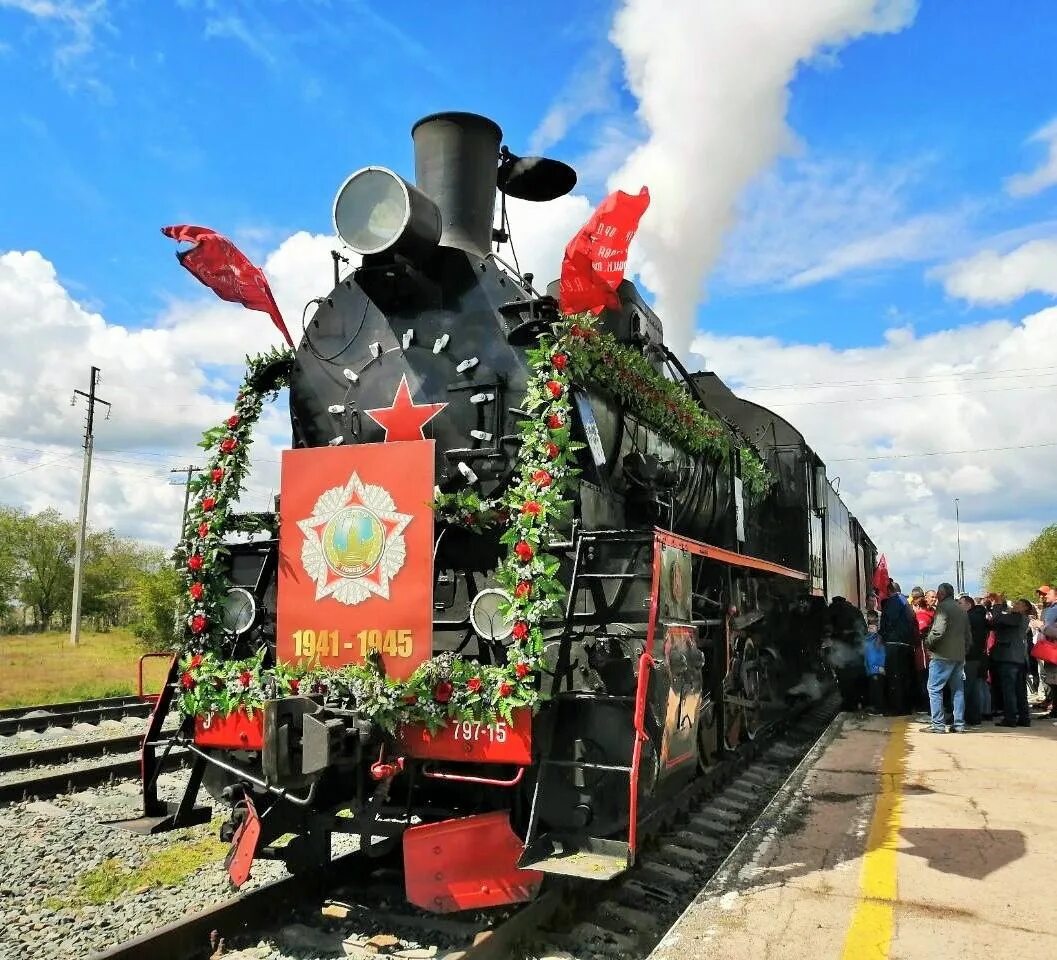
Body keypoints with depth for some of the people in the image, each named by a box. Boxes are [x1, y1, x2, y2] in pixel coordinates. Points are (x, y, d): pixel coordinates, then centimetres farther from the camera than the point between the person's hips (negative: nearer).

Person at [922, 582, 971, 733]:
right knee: (958, 689, 11)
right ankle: (959, 724, 12)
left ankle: (937, 724, -7)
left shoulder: (943, 607, -9)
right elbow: (968, 636, 20)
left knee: (934, 688, -4)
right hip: (959, 656, 8)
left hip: (942, 655, -8)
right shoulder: (962, 610, 17)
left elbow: (938, 630, -21)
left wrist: (928, 642, -6)